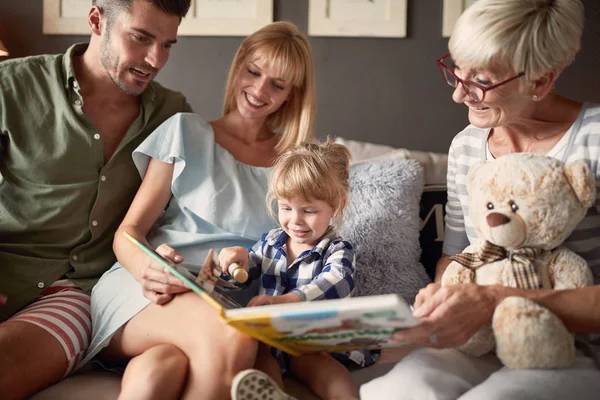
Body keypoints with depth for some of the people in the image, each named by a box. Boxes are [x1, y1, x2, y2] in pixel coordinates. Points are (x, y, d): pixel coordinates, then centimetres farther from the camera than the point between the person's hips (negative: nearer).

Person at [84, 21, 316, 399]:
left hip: (227, 306, 0)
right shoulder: (186, 131, 11)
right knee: (232, 336, -37)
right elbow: (128, 233, 6)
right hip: (141, 292, 0)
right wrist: (145, 266, -19)